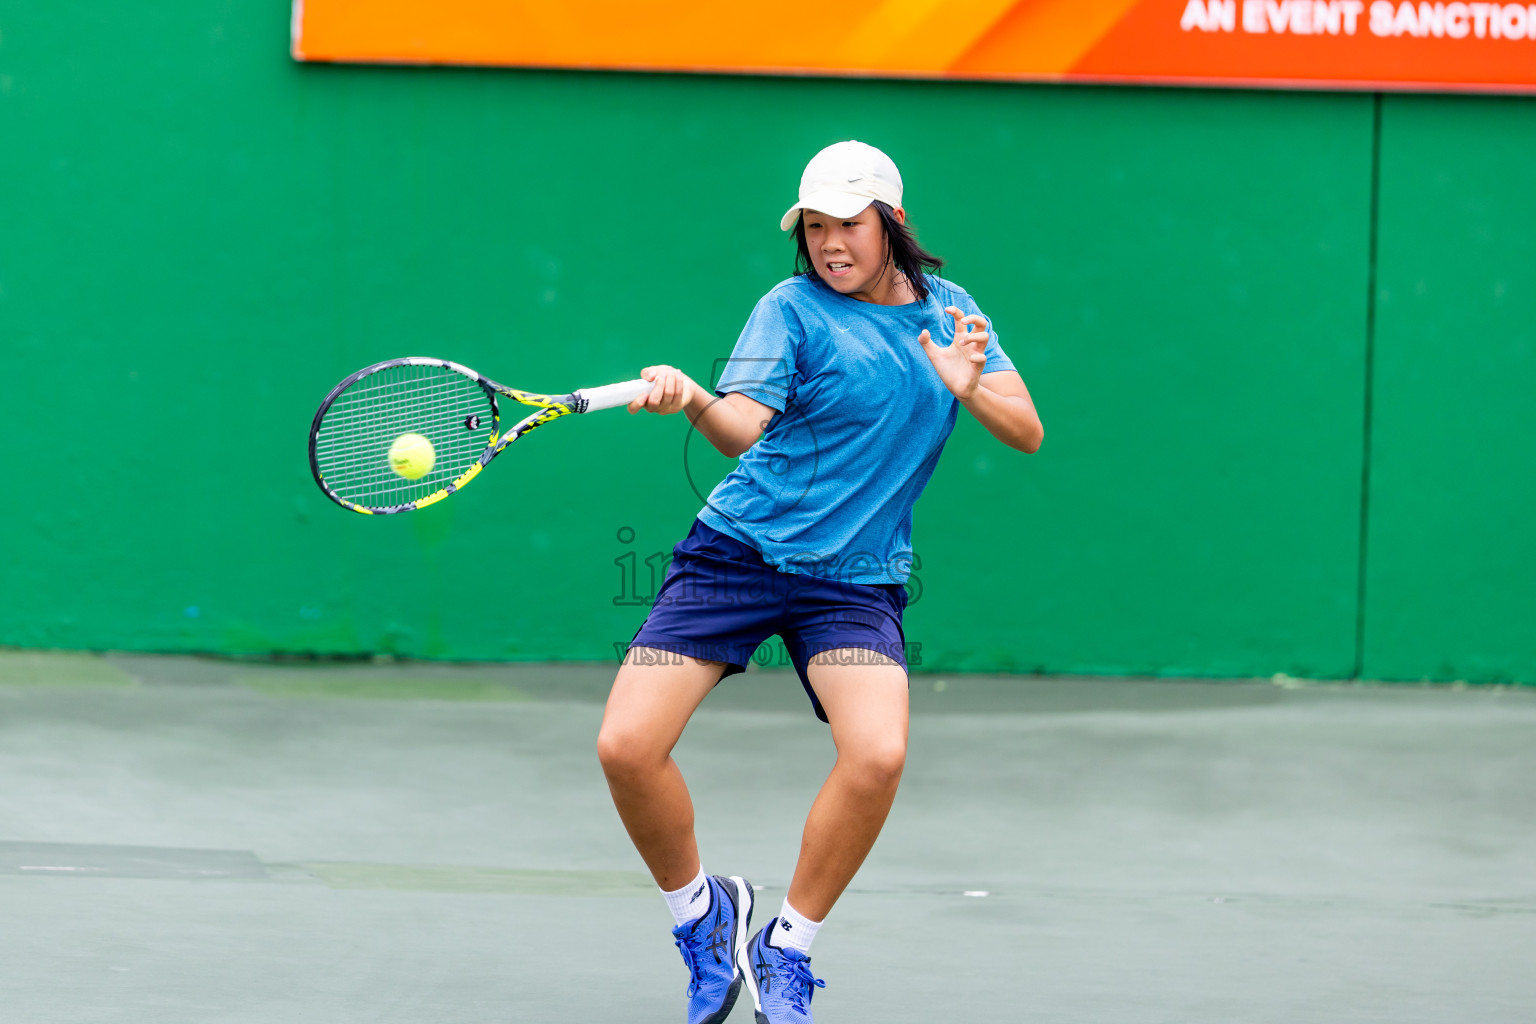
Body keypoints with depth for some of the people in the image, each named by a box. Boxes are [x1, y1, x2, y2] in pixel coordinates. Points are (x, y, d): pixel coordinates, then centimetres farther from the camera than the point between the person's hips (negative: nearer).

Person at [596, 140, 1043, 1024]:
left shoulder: (949, 311, 9)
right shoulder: (795, 309, -3)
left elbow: (1028, 433, 4)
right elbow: (744, 428, -16)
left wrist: (970, 390, -17)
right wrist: (695, 402, -38)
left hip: (855, 579, 1)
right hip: (739, 551, -1)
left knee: (879, 754, -25)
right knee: (627, 746, -15)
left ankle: (788, 949, -2)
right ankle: (700, 909, 14)